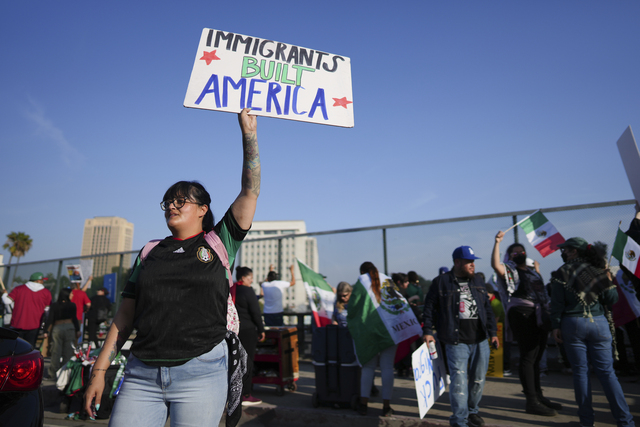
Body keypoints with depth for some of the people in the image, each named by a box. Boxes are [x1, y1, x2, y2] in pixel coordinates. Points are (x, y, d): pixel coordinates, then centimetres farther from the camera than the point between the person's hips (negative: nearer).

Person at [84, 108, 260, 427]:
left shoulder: (219, 244, 3)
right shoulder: (150, 253, 12)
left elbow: (250, 190, -3)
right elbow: (125, 315, 13)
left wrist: (248, 132, -4)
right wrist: (99, 369, 9)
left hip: (201, 373, -3)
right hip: (141, 374, 3)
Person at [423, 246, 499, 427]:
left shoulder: (478, 282, 12)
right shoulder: (441, 282, -4)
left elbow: (488, 308, 18)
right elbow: (430, 307, -3)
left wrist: (493, 332, 14)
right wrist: (427, 331, -8)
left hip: (480, 340, 5)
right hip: (456, 342, -5)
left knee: (478, 378, 13)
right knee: (459, 380, -5)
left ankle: (473, 411, 33)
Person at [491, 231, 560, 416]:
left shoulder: (533, 271, 23)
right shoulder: (510, 270, 0)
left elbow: (542, 293, 25)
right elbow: (495, 264, -23)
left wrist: (548, 317, 18)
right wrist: (497, 243, -27)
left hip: (540, 317, 8)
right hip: (522, 316, -8)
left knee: (536, 358, 14)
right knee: (528, 357, -7)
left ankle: (539, 396, 24)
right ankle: (531, 402, -3)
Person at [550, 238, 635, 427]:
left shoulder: (561, 273, -2)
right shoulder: (598, 269, 5)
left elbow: (557, 303, -7)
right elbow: (612, 299, 2)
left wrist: (556, 326, -1)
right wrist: (608, 280, 16)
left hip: (572, 324, -2)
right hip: (599, 323, 3)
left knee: (580, 372, 5)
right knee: (606, 371, 8)